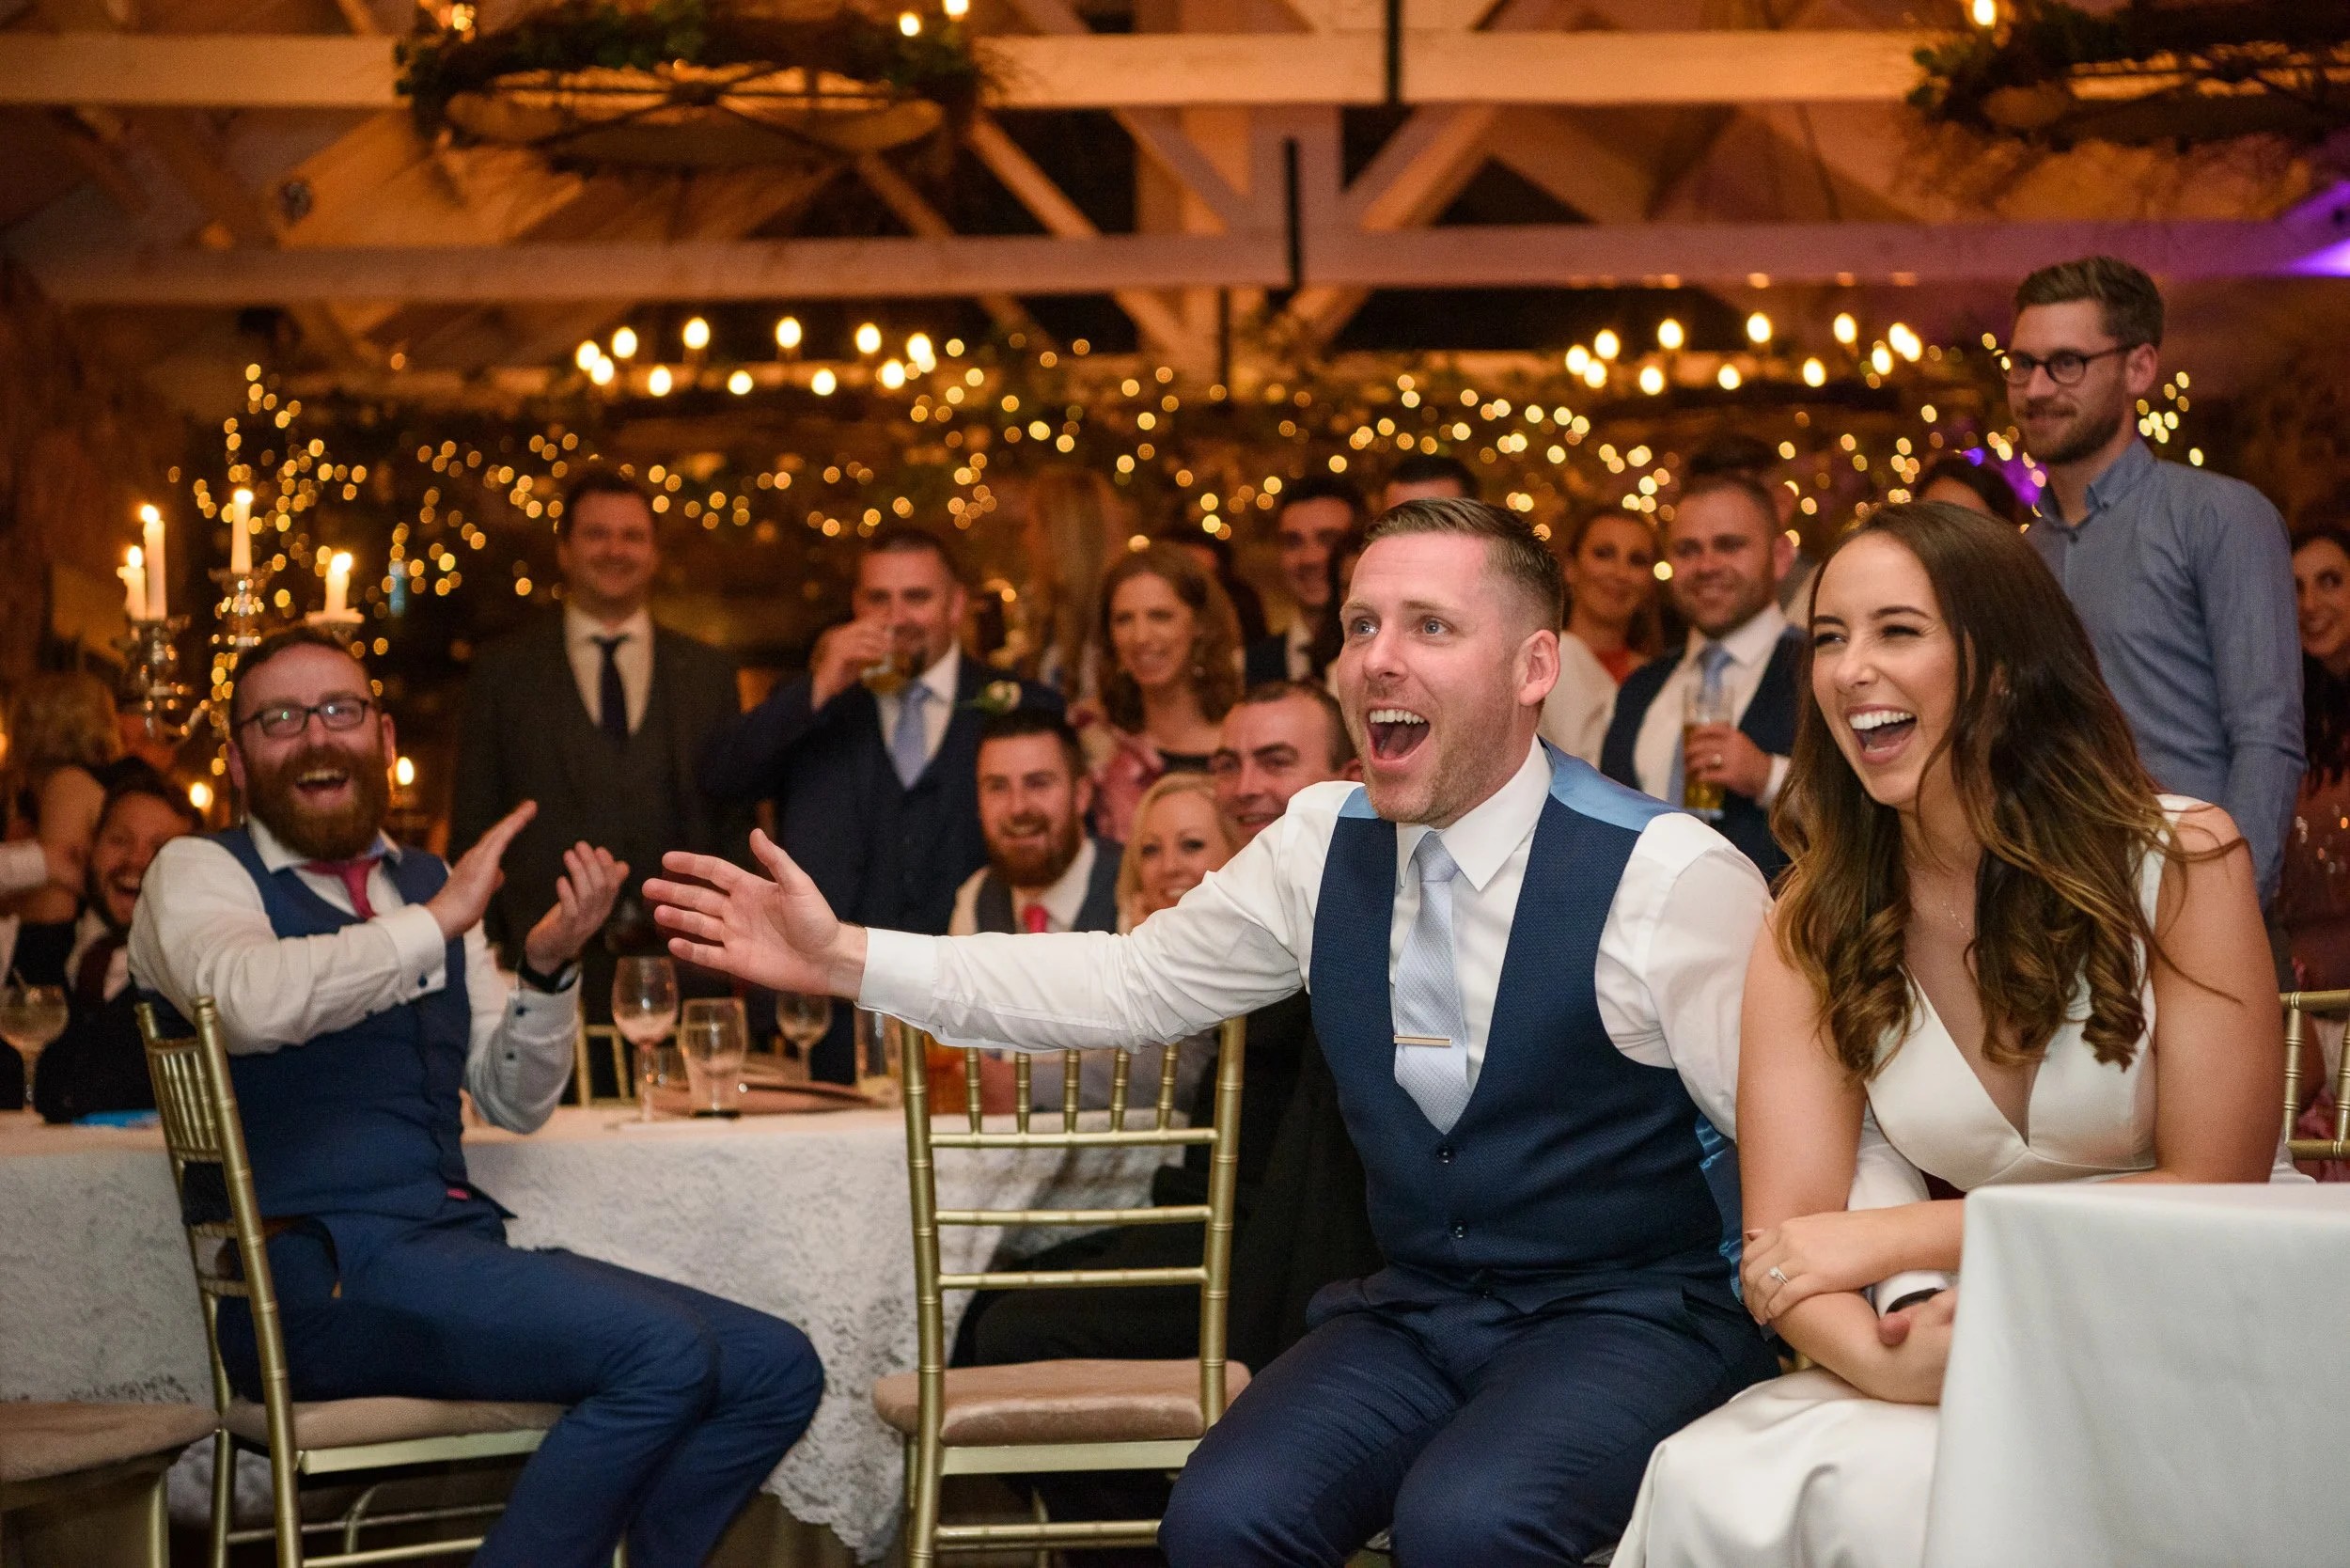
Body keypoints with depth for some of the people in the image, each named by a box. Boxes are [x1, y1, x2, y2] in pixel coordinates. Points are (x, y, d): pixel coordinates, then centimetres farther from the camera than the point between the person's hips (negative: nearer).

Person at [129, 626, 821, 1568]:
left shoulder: (425, 885, 21)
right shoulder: (197, 873, 2)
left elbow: (515, 1102, 19)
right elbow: (248, 1001, -22)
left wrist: (549, 966, 1)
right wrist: (437, 922, -15)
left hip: (455, 1248, 7)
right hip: (321, 1270, -7)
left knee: (774, 1370, -4)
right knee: (662, 1348, -26)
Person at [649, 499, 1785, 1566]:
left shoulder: (1668, 875, -15)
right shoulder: (1323, 844, 1)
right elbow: (1133, 982, 9)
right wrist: (844, 960, 5)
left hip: (1635, 1308, -5)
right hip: (1414, 1307, 5)